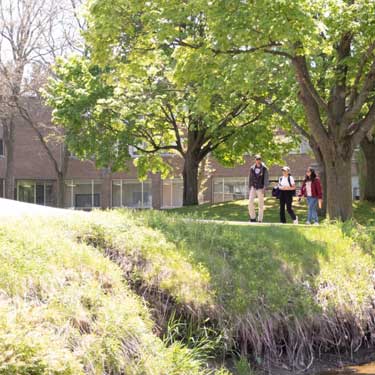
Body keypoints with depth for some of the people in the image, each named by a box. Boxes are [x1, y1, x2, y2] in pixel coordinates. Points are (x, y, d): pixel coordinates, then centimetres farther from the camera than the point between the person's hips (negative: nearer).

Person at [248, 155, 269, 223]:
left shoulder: (264, 168, -2)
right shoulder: (252, 168, 9)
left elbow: (266, 179, -9)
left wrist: (265, 187, -22)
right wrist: (249, 188, 13)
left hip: (260, 188, -3)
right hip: (253, 187, 3)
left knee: (261, 204, 0)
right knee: (250, 202, -12)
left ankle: (260, 220, 6)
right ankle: (252, 217, -1)